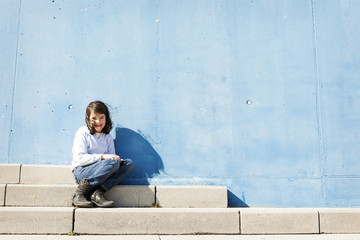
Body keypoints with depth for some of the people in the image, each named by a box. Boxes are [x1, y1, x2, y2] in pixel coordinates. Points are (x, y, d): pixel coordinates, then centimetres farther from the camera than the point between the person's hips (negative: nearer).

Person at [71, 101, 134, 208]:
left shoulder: (107, 137, 16)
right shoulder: (82, 133, 0)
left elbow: (112, 157, 10)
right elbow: (80, 158, -11)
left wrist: (116, 159, -15)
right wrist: (102, 157, -20)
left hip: (101, 172, 6)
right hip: (81, 171, -6)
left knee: (129, 163, -15)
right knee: (113, 163, -31)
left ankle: (98, 192, -26)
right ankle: (80, 192, -23)